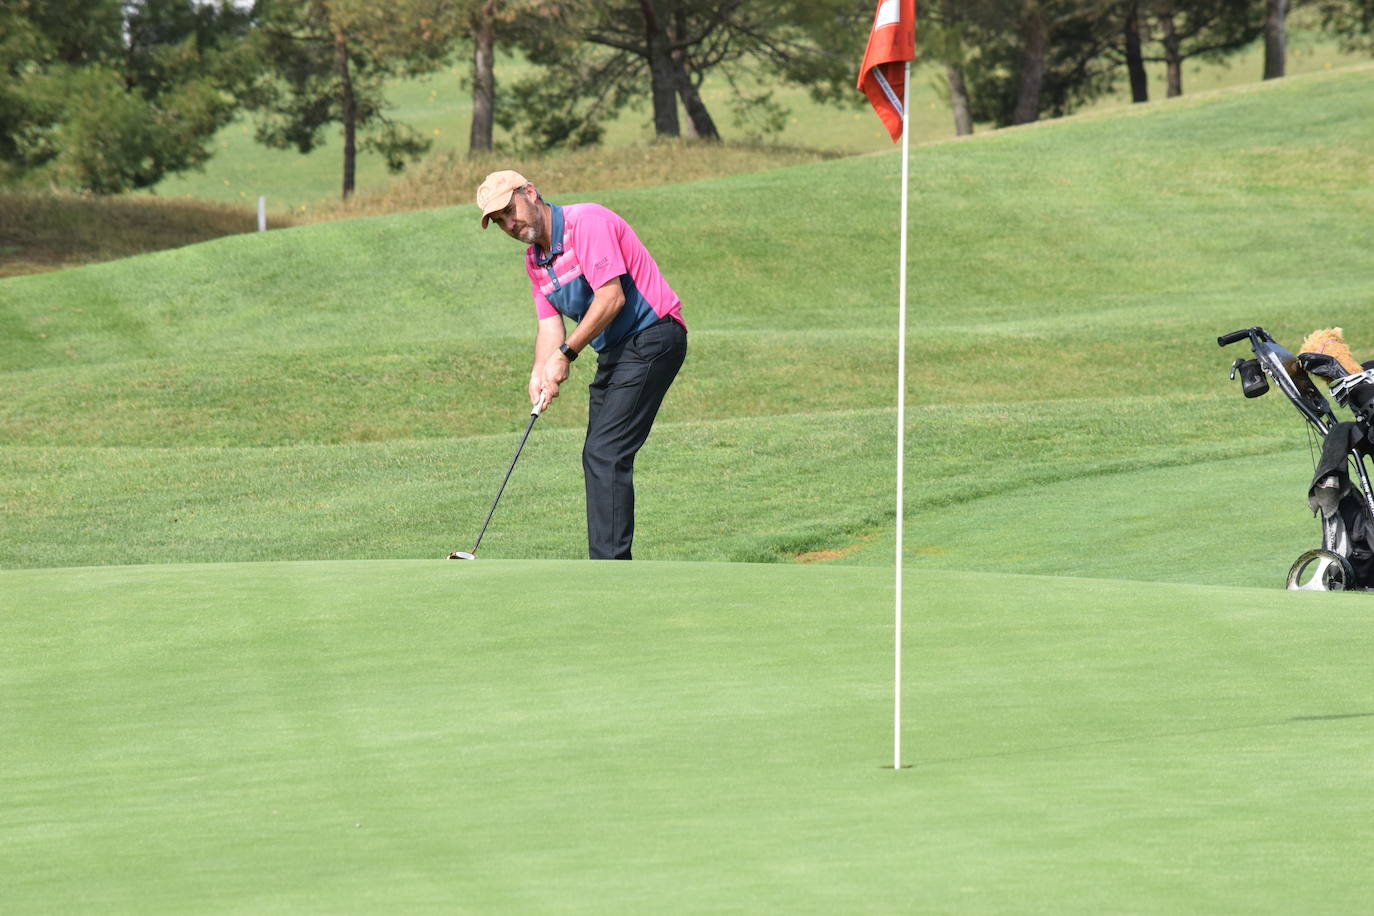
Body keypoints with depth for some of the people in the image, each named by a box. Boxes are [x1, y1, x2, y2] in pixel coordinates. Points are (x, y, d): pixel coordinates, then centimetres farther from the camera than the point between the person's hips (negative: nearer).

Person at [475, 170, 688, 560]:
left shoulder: (586, 223, -16)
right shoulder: (535, 259, 13)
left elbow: (612, 297, -22)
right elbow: (550, 323, 9)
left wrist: (566, 354, -16)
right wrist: (540, 374, -11)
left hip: (652, 335, -10)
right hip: (615, 352, 10)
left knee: (606, 453, -15)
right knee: (596, 457, 9)